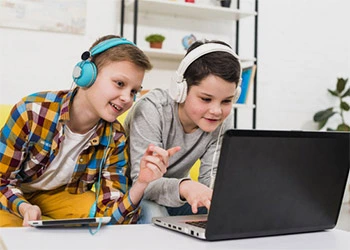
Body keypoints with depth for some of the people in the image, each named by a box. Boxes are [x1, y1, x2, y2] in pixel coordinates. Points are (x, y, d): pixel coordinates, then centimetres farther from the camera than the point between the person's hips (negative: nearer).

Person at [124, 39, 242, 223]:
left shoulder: (222, 121, -10)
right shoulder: (152, 110, -25)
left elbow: (210, 178, -10)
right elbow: (141, 181, -32)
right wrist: (183, 187, -53)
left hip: (175, 199, 5)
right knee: (154, 215, -37)